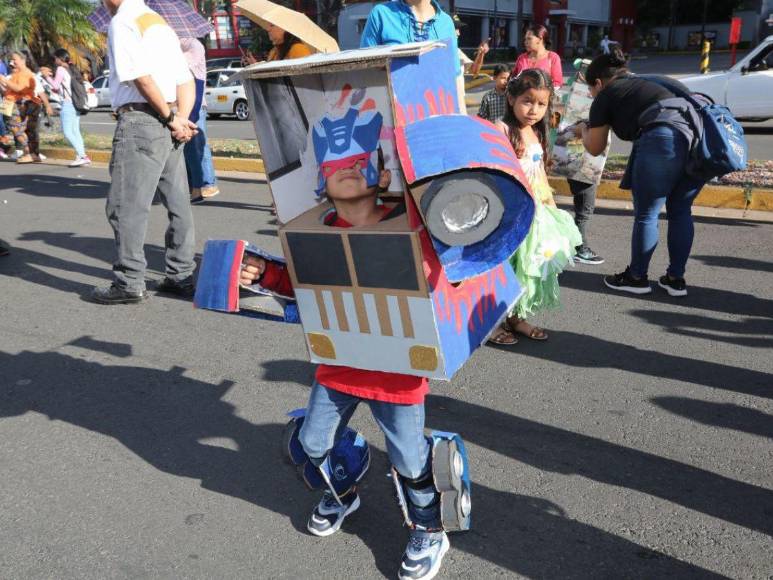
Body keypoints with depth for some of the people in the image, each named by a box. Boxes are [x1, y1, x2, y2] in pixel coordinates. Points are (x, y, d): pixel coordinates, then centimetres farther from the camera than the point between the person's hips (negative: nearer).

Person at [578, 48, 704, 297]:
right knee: (681, 211, 18)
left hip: (664, 138, -7)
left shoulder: (606, 95, 16)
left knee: (646, 214, 8)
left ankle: (637, 277, 21)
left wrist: (584, 131, 41)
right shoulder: (650, 82, 33)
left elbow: (595, 148, 21)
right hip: (703, 135, 7)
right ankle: (675, 278, 24)